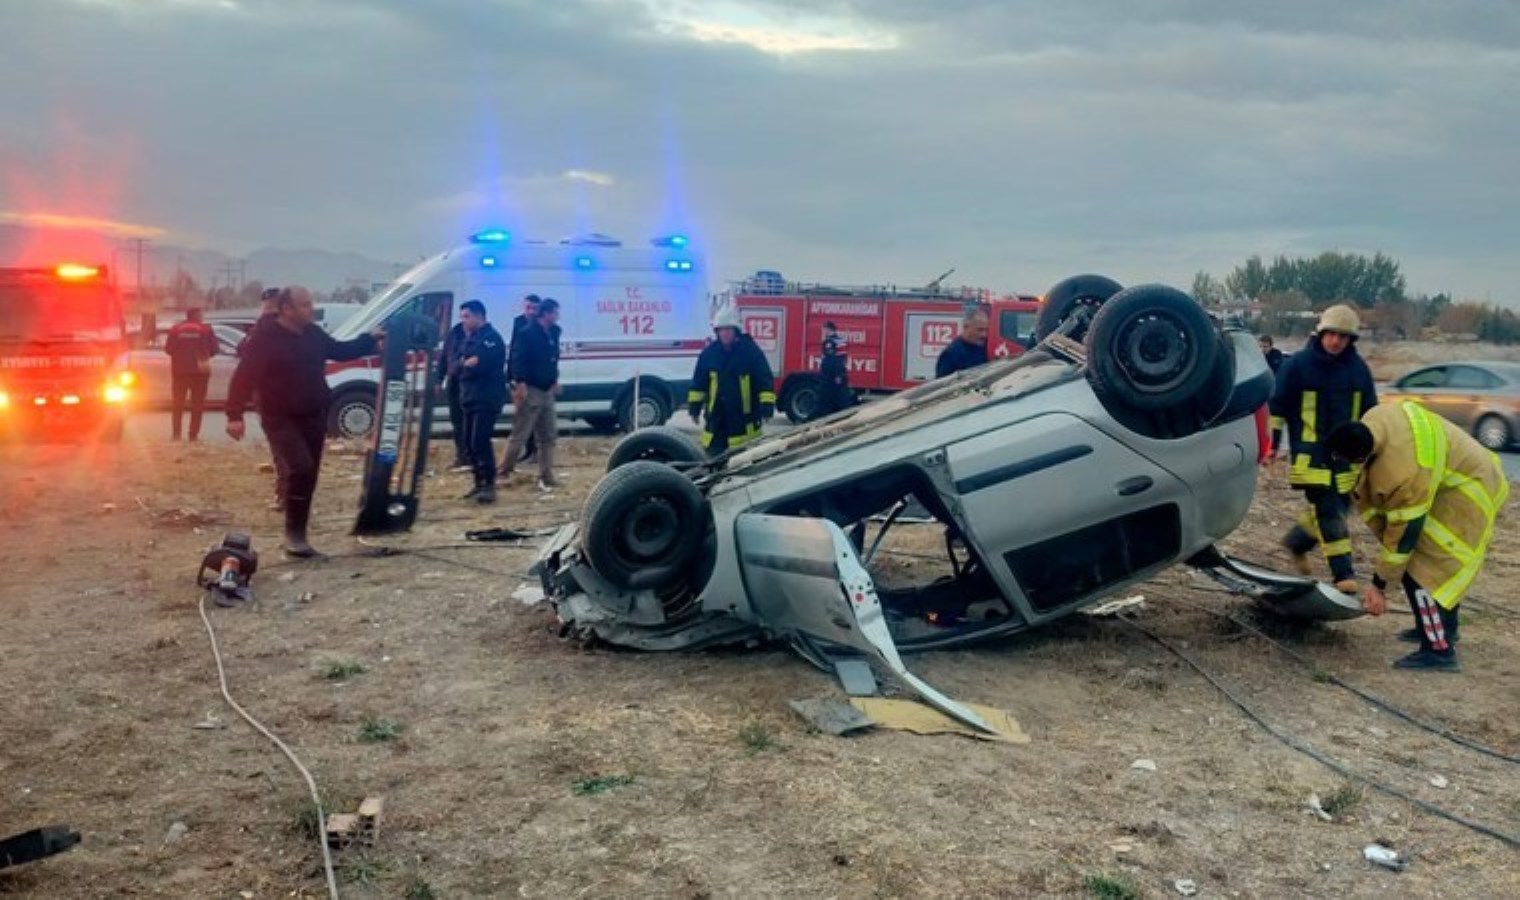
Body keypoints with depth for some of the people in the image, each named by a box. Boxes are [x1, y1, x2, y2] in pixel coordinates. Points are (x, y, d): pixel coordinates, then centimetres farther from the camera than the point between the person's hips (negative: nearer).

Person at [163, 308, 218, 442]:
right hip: (200, 370, -2)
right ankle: (194, 434, -2)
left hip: (179, 370, 2)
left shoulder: (175, 330, 1)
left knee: (177, 402, 12)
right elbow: (214, 349, -4)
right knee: (197, 403, 2)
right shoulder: (206, 330, -3)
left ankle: (176, 433, 9)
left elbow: (168, 349, 1)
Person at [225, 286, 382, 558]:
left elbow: (340, 350, 23)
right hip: (281, 420, -7)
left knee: (308, 476, 10)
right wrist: (235, 415, -24)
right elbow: (244, 377, -18)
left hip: (314, 417, 7)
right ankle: (294, 533, -11)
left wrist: (370, 341, 14)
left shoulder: (314, 334, 5)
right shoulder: (265, 340, -14)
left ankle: (298, 535, 21)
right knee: (300, 469, -23)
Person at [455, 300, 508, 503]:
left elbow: (481, 364, -23)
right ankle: (480, 482, 21)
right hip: (470, 398, 9)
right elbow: (456, 365, 11)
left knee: (480, 442, -13)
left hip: (487, 399, -9)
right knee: (471, 442, 11)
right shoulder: (468, 338, 17)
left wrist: (465, 364, -5)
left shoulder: (491, 338, -11)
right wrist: (467, 363, -9)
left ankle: (490, 485, -8)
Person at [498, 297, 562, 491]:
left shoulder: (553, 333, 10)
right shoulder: (527, 333, -13)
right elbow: (519, 360, -18)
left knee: (547, 437, 9)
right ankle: (504, 473, 7)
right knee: (520, 436, -4)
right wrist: (521, 384, -24)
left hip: (547, 391, 8)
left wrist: (555, 380, 16)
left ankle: (546, 477, 14)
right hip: (530, 390, -8)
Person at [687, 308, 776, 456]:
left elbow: (764, 379, -6)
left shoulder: (751, 351, -5)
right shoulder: (709, 352, 5)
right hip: (716, 414, 3)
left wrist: (767, 405, -13)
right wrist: (695, 406, 10)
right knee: (714, 451, 6)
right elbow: (699, 381, 12)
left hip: (744, 414, -3)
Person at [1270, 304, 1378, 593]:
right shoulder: (1298, 364, -7)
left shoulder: (1358, 368, 7)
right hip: (1311, 454, -5)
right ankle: (1343, 573, -4)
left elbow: (1370, 411, 17)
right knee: (1329, 512, -8)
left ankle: (1297, 542, 33)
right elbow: (1277, 406, -3)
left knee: (1338, 507, 10)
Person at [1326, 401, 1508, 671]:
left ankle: (1439, 650, -12)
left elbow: (1403, 533, -27)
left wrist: (1379, 585, -16)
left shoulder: (1404, 474, -38)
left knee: (1420, 569, -15)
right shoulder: (1374, 419, -15)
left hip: (1469, 492, -10)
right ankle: (1443, 627, 35)